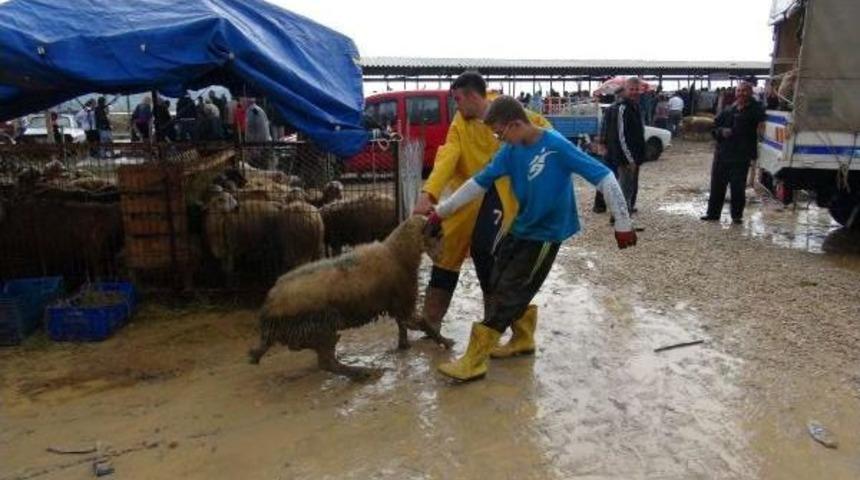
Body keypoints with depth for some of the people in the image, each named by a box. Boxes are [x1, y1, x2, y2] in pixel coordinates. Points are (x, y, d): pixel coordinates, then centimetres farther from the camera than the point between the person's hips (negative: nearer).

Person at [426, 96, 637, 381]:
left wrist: (622, 224, -19)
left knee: (507, 294, -6)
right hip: (520, 229, 7)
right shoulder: (511, 151, -2)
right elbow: (479, 183, 4)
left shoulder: (556, 146, -22)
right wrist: (441, 212, 6)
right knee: (497, 285, 12)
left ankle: (473, 362, 2)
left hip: (545, 235, -7)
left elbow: (604, 177, -20)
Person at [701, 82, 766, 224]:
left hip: (741, 155, -4)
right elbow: (715, 126, 12)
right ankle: (713, 213, 17)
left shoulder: (755, 110, -1)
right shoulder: (728, 110, 11)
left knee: (738, 187, 0)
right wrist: (721, 131, -7)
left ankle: (737, 215, 13)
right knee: (717, 185, 8)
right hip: (722, 153, 4)